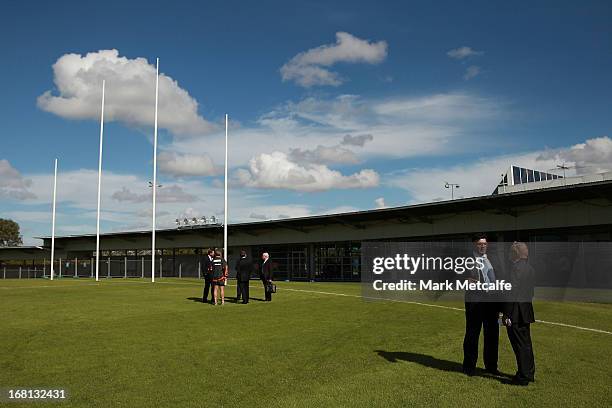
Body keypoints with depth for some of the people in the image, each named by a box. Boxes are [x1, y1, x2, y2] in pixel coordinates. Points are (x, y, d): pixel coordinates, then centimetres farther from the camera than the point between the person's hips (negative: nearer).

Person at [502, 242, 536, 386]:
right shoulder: (530, 269, 10)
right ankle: (529, 374, 29)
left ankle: (523, 377, 8)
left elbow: (512, 293, -21)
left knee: (520, 345, -1)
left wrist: (506, 314, -17)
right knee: (526, 344, 18)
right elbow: (530, 292, 14)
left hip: (516, 314, -9)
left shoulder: (516, 268, -18)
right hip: (526, 312, 9)